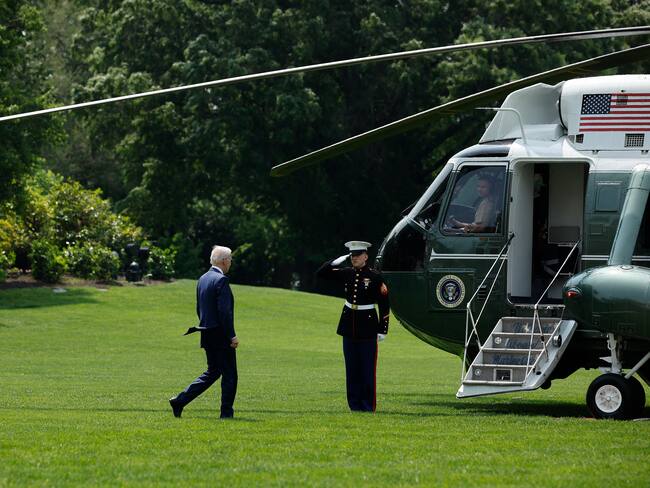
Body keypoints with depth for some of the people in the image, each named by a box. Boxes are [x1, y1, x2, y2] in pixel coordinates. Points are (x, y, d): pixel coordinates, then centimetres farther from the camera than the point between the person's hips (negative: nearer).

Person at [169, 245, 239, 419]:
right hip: (221, 336, -9)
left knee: (213, 372, 17)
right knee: (229, 374, 2)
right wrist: (232, 336, -18)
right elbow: (224, 311, -21)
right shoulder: (221, 280, -16)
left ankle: (180, 401, 9)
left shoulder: (202, 279, 11)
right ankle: (226, 412, 5)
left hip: (206, 333, 9)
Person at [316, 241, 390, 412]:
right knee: (352, 368, 7)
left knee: (367, 368, -2)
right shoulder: (346, 273, 5)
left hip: (367, 327, -4)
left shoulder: (375, 277, -7)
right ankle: (355, 404, 12)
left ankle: (368, 405, 4)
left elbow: (384, 305, -5)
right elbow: (321, 273, 8)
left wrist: (383, 330, -7)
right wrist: (337, 261, -4)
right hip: (349, 326, 4)